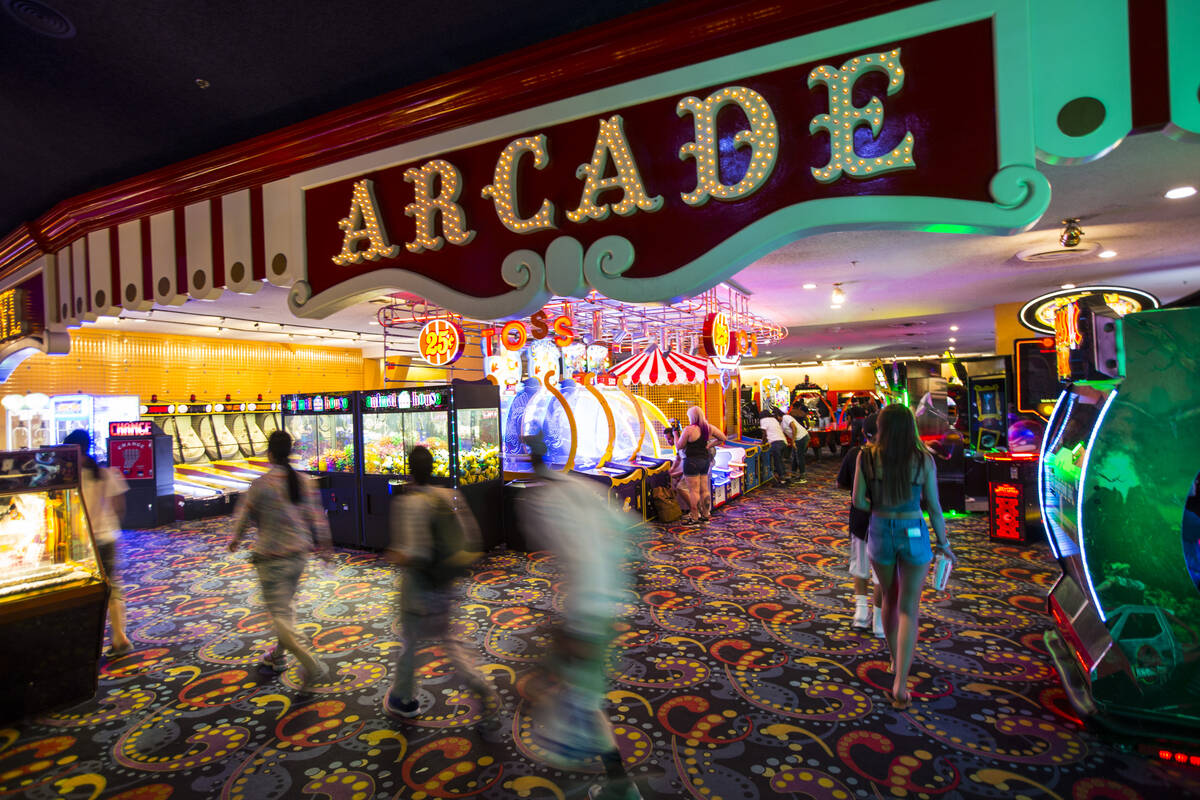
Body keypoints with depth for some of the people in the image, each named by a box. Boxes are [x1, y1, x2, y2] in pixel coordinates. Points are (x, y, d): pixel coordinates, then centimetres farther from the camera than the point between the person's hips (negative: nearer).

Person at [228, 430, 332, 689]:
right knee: (285, 608, 22)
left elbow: (244, 515, 0)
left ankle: (311, 666, -6)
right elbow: (317, 517, 4)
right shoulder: (304, 483, -1)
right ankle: (277, 657, 39)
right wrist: (323, 546, 17)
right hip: (299, 555, 6)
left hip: (272, 558, -6)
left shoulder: (261, 484, -14)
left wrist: (235, 540, 20)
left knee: (279, 614, 0)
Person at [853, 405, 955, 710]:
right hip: (914, 535, -1)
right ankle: (900, 685, -1)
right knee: (908, 609, 6)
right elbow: (934, 507, -4)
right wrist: (944, 543, 10)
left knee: (890, 598, 23)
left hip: (880, 533, 1)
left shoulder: (867, 456, -9)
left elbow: (859, 501, -7)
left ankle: (896, 661, 42)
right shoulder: (924, 459, -9)